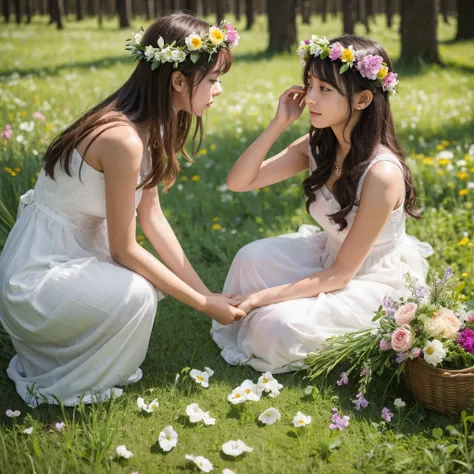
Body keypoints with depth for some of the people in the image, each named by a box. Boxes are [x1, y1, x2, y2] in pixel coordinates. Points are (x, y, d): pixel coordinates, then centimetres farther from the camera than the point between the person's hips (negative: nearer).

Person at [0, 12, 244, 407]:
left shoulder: (150, 127, 0)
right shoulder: (123, 139, -28)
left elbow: (153, 218, 3)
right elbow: (124, 251, -22)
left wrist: (206, 292, 0)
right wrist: (203, 304, -13)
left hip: (75, 248, 9)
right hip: (34, 276, -9)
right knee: (136, 294, -27)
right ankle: (55, 385, -2)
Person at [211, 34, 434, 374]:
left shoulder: (382, 173, -31)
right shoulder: (318, 146, -8)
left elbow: (341, 274, -25)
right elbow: (239, 182, -10)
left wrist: (261, 297, -23)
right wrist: (279, 123, -21)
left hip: (374, 282, -6)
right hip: (330, 255, 7)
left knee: (278, 328, -24)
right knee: (252, 259, -17)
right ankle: (244, 329, 10)